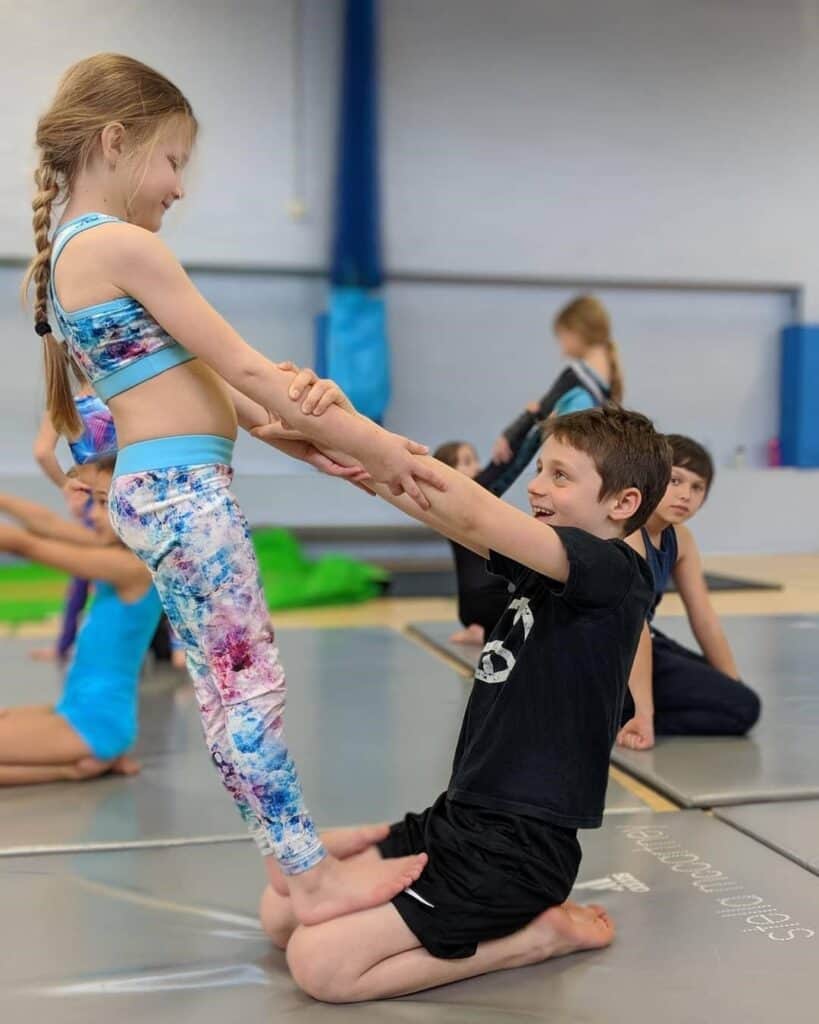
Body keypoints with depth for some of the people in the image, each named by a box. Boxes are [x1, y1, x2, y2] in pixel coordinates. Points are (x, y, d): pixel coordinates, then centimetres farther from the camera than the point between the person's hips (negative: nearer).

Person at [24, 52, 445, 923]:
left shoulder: (68, 251, 16)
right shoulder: (124, 245, -14)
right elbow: (238, 366, -15)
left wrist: (289, 432, 5)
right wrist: (366, 440, -9)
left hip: (157, 488, 10)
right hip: (183, 490, -10)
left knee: (223, 685, 15)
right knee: (251, 681, -3)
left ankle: (288, 848, 27)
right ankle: (314, 879, 7)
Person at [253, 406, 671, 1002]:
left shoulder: (614, 572, -16)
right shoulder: (541, 561, 8)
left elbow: (470, 515, -29)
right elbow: (439, 510, -3)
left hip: (521, 846, -9)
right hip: (459, 817, 9)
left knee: (319, 964, -15)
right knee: (282, 914, 9)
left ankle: (541, 933, 0)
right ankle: (514, 917, 12)